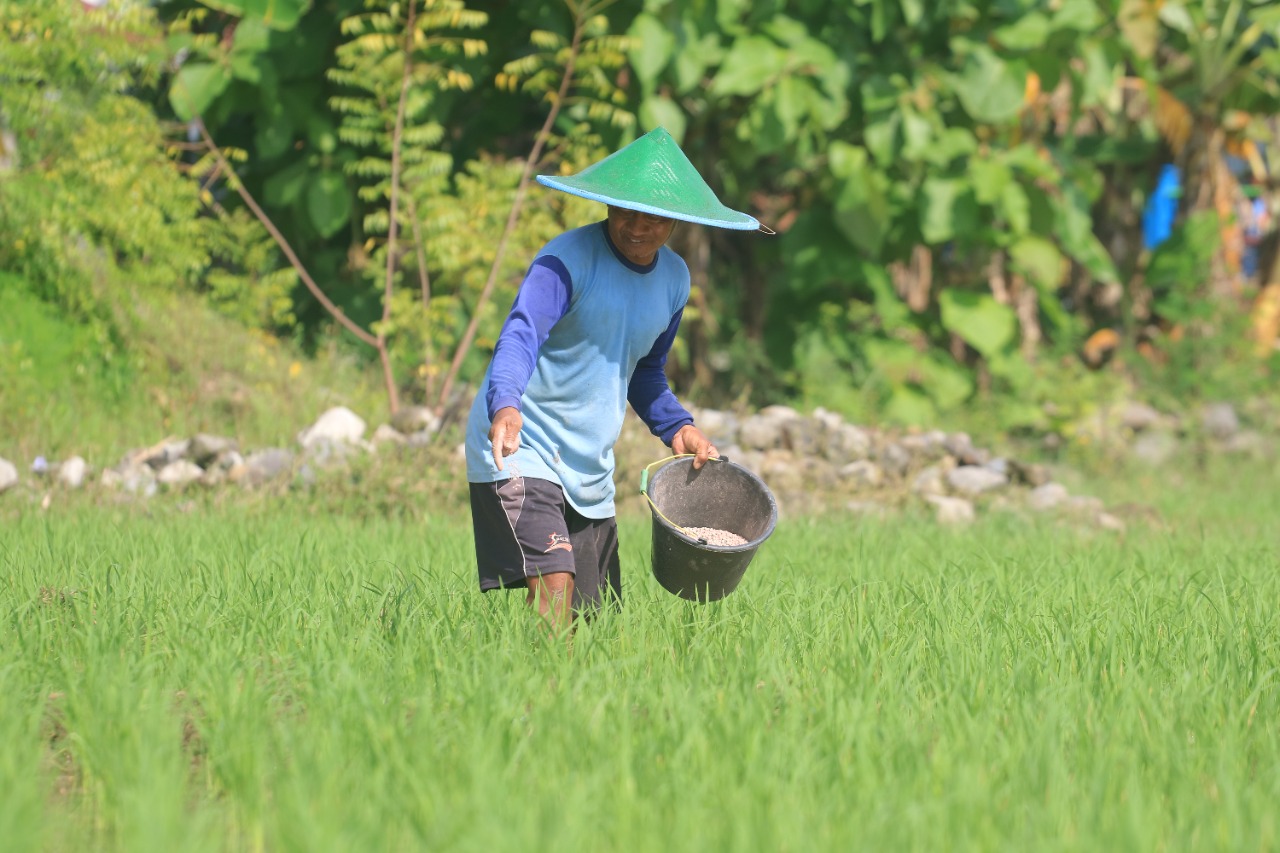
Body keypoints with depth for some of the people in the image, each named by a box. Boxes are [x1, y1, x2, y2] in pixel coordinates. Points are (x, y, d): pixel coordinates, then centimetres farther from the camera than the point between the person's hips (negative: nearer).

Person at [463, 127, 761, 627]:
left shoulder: (674, 279, 9)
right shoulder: (568, 259, -15)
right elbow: (520, 336, -30)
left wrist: (676, 427, 7)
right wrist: (505, 405, -49)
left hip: (591, 472, 7)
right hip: (521, 453, -7)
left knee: (596, 620, 8)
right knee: (554, 586, -25)